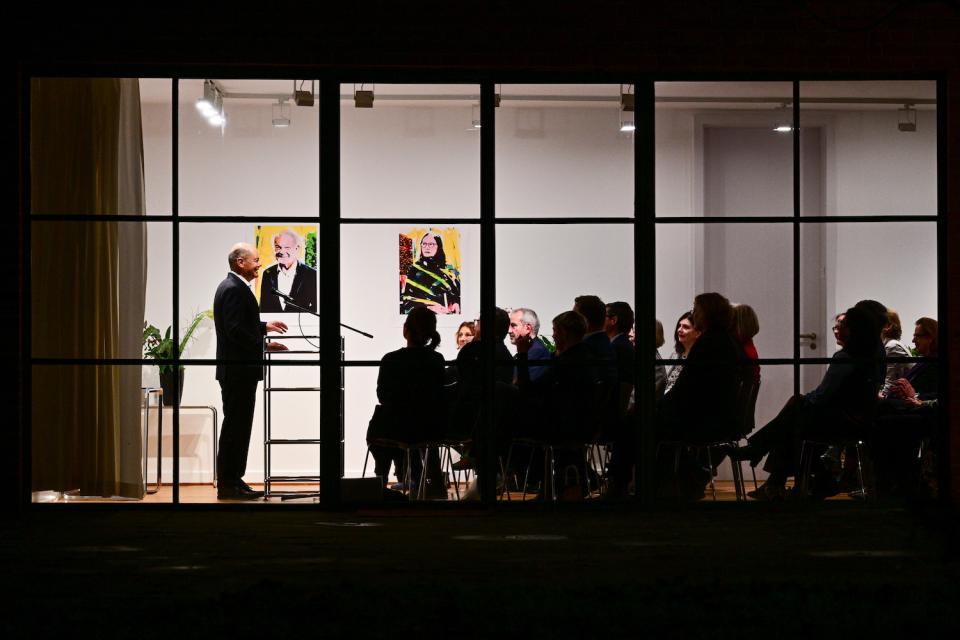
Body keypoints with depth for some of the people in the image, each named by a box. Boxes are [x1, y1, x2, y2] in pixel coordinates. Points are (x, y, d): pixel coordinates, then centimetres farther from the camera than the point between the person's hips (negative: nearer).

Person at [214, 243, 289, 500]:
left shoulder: (234, 286, 16)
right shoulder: (233, 289, -17)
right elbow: (235, 329, -25)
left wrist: (264, 326, 21)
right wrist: (263, 345, -26)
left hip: (238, 370, 11)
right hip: (238, 370, -11)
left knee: (238, 427, 13)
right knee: (235, 427, -7)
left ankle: (233, 481, 18)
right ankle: (228, 485, -3)